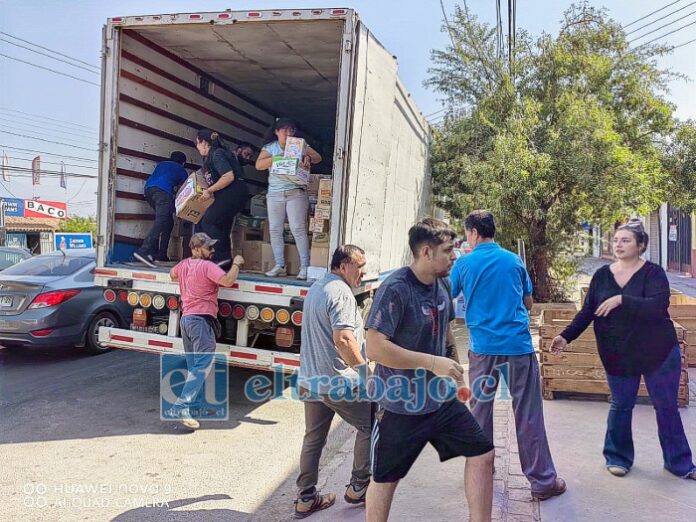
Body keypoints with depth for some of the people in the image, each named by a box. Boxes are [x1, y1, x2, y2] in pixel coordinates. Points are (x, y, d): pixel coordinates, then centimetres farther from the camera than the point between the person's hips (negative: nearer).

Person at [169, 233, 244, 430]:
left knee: (193, 366, 15)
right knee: (203, 365, -12)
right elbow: (227, 281, -25)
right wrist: (236, 264, -10)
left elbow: (172, 275, 36)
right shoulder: (207, 266, -13)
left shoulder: (183, 265, 14)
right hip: (201, 320, -9)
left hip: (186, 319, 9)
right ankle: (184, 406, -20)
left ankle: (193, 405, 18)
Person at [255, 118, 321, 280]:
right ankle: (279, 266, 11)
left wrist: (308, 158, -22)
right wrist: (277, 158, -18)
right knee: (275, 230, 3)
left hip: (296, 192, -3)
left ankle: (305, 267, -6)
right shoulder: (270, 147, 9)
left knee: (298, 228, -10)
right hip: (275, 194, 3)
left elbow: (318, 157, 0)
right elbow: (259, 165, -5)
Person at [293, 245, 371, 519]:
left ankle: (306, 499, 24)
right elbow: (343, 339, -26)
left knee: (313, 439, 16)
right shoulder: (341, 292, -17)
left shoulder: (315, 288, 15)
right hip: (338, 382, -9)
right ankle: (358, 488, 20)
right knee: (370, 427, 11)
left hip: (310, 380, 9)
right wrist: (366, 373, -19)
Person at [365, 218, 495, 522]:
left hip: (441, 400, 7)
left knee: (482, 454, 9)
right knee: (385, 479, 10)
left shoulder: (443, 285, 3)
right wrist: (433, 363, -26)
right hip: (401, 406, -7)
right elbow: (375, 348, -28)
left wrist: (455, 369, 18)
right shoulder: (395, 289, -22)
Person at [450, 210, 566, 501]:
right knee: (528, 415, 4)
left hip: (483, 347, 0)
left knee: (480, 410, 14)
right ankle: (542, 481, 11)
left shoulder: (463, 264, 0)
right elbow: (528, 304, 15)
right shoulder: (514, 261, 6)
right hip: (518, 345, 1)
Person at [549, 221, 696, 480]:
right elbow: (587, 312, 0)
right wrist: (566, 336, -11)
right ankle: (617, 457, 26)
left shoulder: (653, 273, -9)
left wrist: (622, 299, -32)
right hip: (618, 355, 2)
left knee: (667, 407, 11)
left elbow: (657, 306, -25)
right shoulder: (602, 275, 1)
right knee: (621, 406, 9)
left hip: (659, 352, -2)